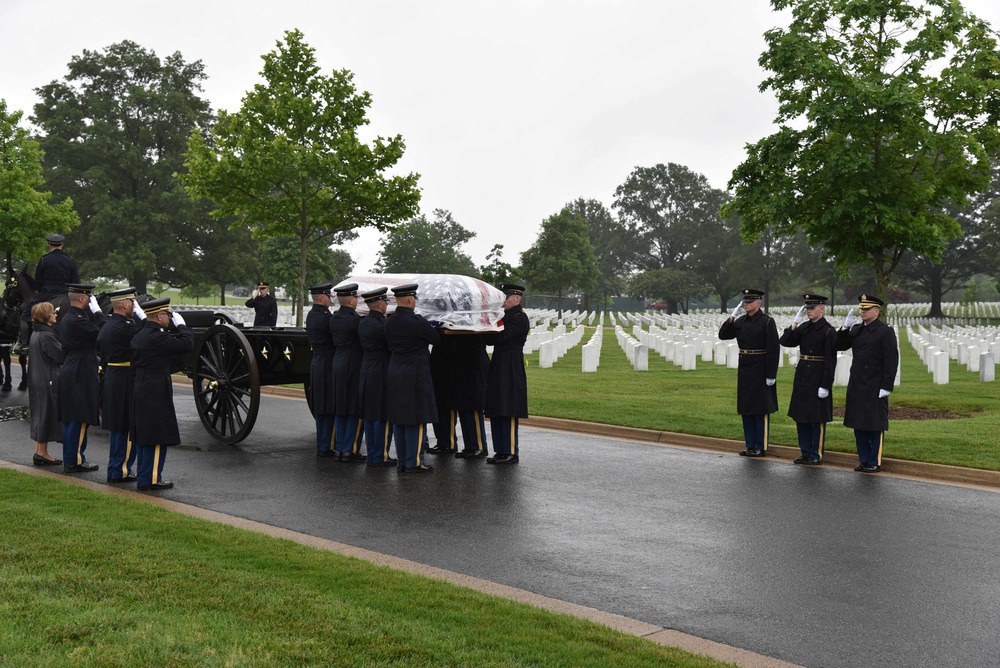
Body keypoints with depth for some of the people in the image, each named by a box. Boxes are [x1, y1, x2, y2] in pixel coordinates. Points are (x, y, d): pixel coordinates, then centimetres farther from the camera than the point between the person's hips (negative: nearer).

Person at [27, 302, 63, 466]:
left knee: (40, 415, 15)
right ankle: (42, 453, 6)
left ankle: (39, 451, 23)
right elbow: (61, 356, -18)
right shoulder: (46, 336, -19)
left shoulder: (36, 333, 10)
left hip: (37, 380, 10)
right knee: (47, 415, -1)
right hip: (48, 381, -10)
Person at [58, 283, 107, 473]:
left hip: (69, 373, 10)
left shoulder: (66, 318, 13)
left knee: (71, 419, 15)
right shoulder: (78, 320, -19)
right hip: (80, 376, -10)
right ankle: (74, 461, 1)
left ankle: (70, 459, 22)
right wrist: (97, 311, -10)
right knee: (80, 420, -4)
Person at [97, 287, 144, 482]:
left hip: (111, 380, 10)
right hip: (126, 383, -10)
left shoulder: (106, 327, 12)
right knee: (127, 427, -2)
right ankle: (121, 471, 3)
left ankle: (115, 469, 23)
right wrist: (141, 314, -9)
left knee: (117, 427, 16)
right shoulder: (124, 327, -19)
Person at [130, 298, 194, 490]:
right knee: (157, 436, -3)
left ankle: (143, 476, 22)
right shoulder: (156, 337, -19)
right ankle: (150, 479, 1)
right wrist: (181, 325, -7)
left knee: (143, 435, 15)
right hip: (155, 392, -10)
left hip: (140, 390, 10)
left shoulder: (140, 335, 11)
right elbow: (187, 344, -19)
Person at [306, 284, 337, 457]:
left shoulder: (311, 315, 11)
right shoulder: (325, 317, -18)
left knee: (321, 410, 14)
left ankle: (321, 446, 20)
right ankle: (325, 447, 0)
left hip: (317, 364, 9)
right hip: (328, 365, -9)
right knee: (329, 409, -3)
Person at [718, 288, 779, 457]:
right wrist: (731, 318, -4)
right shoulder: (740, 321, 8)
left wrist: (771, 375, -16)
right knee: (746, 410, 11)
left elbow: (773, 349, -13)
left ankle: (761, 447, 7)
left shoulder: (767, 322, -10)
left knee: (761, 411, 0)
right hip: (744, 371, 7)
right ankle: (751, 445, 19)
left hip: (761, 372, -7)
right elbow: (722, 335, 9)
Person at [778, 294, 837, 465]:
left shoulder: (828, 331, -12)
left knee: (817, 419, 2)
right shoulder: (803, 327, 8)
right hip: (802, 378, 7)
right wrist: (794, 324, -4)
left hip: (818, 380, -7)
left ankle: (816, 455, 11)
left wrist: (825, 385, -17)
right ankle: (805, 452, 22)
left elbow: (831, 361, -14)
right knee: (801, 417, 12)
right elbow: (784, 341, 4)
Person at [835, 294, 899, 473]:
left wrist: (886, 387, -14)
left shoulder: (886, 332, -7)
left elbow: (891, 361, -10)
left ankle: (875, 462, 9)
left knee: (875, 426, 1)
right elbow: (839, 346, 11)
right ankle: (864, 460, 19)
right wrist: (845, 327, -2)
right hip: (856, 386, 6)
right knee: (859, 425, 10)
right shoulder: (856, 329, 11)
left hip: (875, 388, -6)